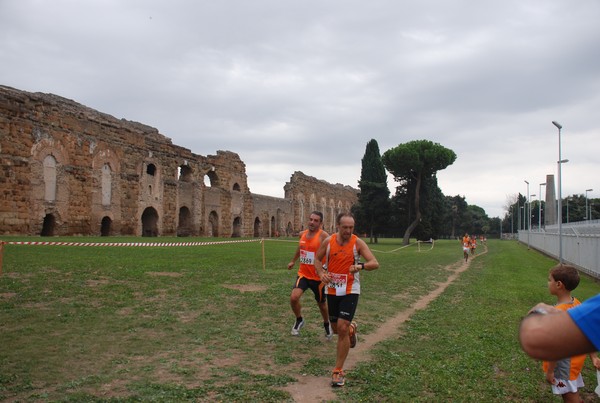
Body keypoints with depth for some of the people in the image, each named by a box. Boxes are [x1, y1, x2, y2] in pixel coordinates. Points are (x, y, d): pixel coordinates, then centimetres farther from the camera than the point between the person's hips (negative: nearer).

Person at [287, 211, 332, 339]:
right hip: (303, 274, 4)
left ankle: (327, 324, 45)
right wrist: (293, 261, 36)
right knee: (294, 297, -18)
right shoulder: (302, 234, 3)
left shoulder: (323, 236, -17)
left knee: (321, 303, 15)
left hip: (318, 277, -4)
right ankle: (299, 320, 11)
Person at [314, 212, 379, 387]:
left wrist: (361, 266, -38)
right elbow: (317, 259, 9)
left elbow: (375, 263, -17)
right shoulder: (328, 241, -5)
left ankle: (338, 371, 0)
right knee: (336, 329, 14)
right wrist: (321, 273, -12)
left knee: (342, 329, -13)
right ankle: (351, 328, 52)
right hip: (332, 290, 4)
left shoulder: (357, 242, -12)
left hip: (350, 291, -3)